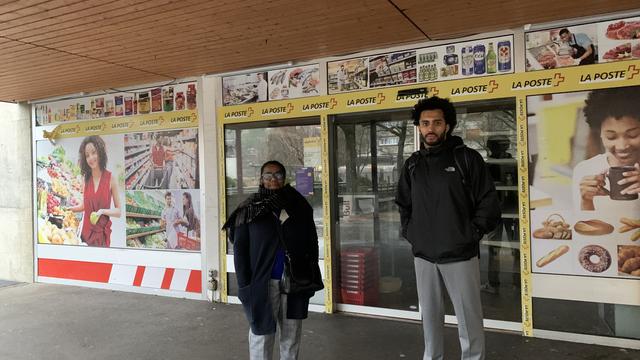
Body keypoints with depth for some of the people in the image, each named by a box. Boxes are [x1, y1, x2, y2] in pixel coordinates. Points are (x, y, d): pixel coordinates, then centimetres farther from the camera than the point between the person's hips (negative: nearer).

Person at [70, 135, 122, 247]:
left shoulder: (111, 179, -8)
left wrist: (103, 211, -20)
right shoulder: (85, 178, 1)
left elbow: (118, 211, -4)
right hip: (87, 231, 3)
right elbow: (84, 205, 15)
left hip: (103, 232, -2)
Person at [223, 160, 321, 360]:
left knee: (292, 335, 13)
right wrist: (244, 284, -8)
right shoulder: (250, 210, -1)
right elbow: (240, 248, -3)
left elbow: (312, 244, 8)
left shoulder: (300, 207, 5)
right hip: (262, 283, -2)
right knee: (261, 333, 6)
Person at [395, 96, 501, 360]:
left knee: (468, 318, 3)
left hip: (460, 255, -4)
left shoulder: (467, 158, -3)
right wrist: (410, 233, 8)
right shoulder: (412, 165, 10)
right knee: (430, 316, 14)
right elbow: (403, 204, 21)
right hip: (423, 256, 4)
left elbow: (489, 204, -3)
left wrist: (472, 234, -8)